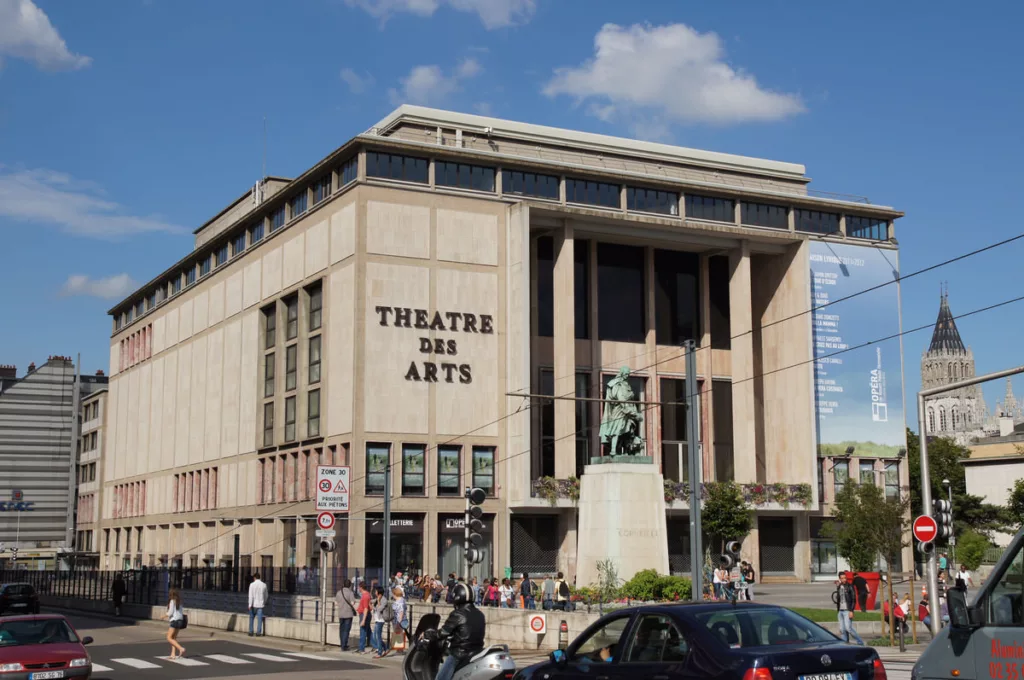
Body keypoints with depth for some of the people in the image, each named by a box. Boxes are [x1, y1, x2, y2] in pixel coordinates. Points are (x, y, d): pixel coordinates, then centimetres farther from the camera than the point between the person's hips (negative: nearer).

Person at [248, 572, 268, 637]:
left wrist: (250, 605, -10)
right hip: (261, 604, 2)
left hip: (254, 604, -2)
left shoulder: (252, 584, -7)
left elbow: (250, 595, -11)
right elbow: (265, 595, 13)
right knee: (259, 619, 3)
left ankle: (250, 632, 10)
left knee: (251, 618, 11)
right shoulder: (264, 585, 3)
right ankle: (258, 632, 0)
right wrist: (264, 602, 29)